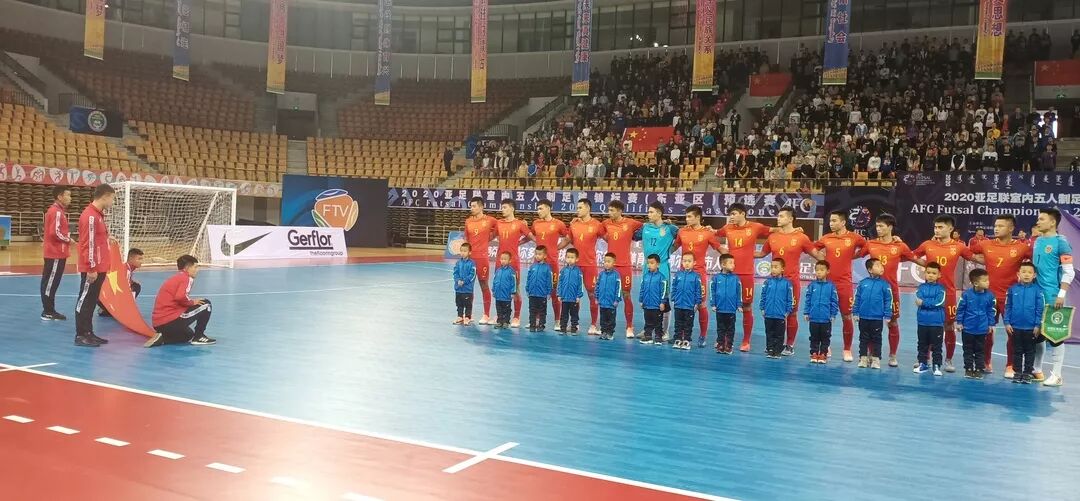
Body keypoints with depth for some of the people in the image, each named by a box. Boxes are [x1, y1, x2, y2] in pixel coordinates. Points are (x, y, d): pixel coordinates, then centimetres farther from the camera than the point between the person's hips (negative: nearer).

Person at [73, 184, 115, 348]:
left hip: (99, 267, 10)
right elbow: (89, 244, -19)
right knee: (84, 301, -3)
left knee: (91, 301, 13)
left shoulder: (98, 214, 15)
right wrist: (91, 268, -20)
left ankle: (88, 333, 20)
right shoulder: (90, 216, -16)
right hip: (92, 269, -10)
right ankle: (81, 336, 1)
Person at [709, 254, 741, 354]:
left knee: (730, 329, 8)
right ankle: (720, 345, 18)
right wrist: (713, 304, -3)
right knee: (720, 328, 11)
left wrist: (739, 305, -2)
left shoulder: (735, 278, -2)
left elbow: (739, 293, 1)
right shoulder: (716, 278, -4)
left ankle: (729, 346, 16)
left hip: (731, 309, 0)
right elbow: (712, 292, 0)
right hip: (720, 309, 0)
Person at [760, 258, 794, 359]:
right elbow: (763, 296, 5)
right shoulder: (768, 281, 0)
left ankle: (777, 351, 15)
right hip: (769, 314, 2)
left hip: (781, 315, -2)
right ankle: (770, 350, 19)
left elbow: (790, 299, -1)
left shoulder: (787, 283, -5)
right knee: (769, 334, 11)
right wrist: (762, 308, 2)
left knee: (779, 335, 7)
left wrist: (787, 311, -3)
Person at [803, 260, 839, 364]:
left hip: (826, 319, -1)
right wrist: (806, 313, 0)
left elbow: (834, 302, -2)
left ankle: (823, 354, 18)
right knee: (814, 337, 11)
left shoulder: (831, 286, -5)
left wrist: (833, 315, -5)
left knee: (825, 338, 9)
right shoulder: (812, 285, -1)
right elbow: (807, 300, 3)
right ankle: (814, 354, 19)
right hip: (814, 318, 1)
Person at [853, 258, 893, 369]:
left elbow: (888, 301, -3)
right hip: (863, 317, 1)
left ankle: (876, 359, 16)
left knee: (876, 339, 7)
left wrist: (887, 316, -6)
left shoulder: (885, 285, -4)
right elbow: (857, 299, 5)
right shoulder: (862, 283, -1)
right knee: (863, 339, 11)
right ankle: (863, 358, 19)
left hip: (877, 319, -1)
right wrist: (855, 313, 4)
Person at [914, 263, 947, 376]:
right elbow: (918, 300, -9)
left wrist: (924, 302, -13)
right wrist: (931, 302, -20)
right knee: (922, 345, 12)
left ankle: (936, 366, 11)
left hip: (937, 323, -3)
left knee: (936, 346, 3)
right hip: (923, 322, 3)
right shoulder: (921, 287, 5)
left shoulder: (940, 288, -2)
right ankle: (922, 364, 22)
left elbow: (939, 302, -16)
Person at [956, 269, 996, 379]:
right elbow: (960, 309, -5)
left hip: (982, 329, 2)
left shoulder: (989, 295, -7)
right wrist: (959, 322, -4)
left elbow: (991, 311, 3)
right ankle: (968, 369, 20)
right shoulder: (966, 294, -14)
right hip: (968, 328, -1)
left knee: (980, 350, 11)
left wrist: (991, 324, 3)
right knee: (968, 350, 10)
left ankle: (979, 369, 20)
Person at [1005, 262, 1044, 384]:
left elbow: (1040, 309, -4)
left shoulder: (1037, 290, -6)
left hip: (1031, 327, -1)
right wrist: (1007, 323, -1)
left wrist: (1037, 325, -7)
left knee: (1030, 351, 10)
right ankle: (1018, 372, 20)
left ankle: (1028, 373, 19)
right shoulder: (1013, 289, -2)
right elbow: (1008, 307, 2)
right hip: (1015, 327, 1)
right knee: (1017, 351, 11)